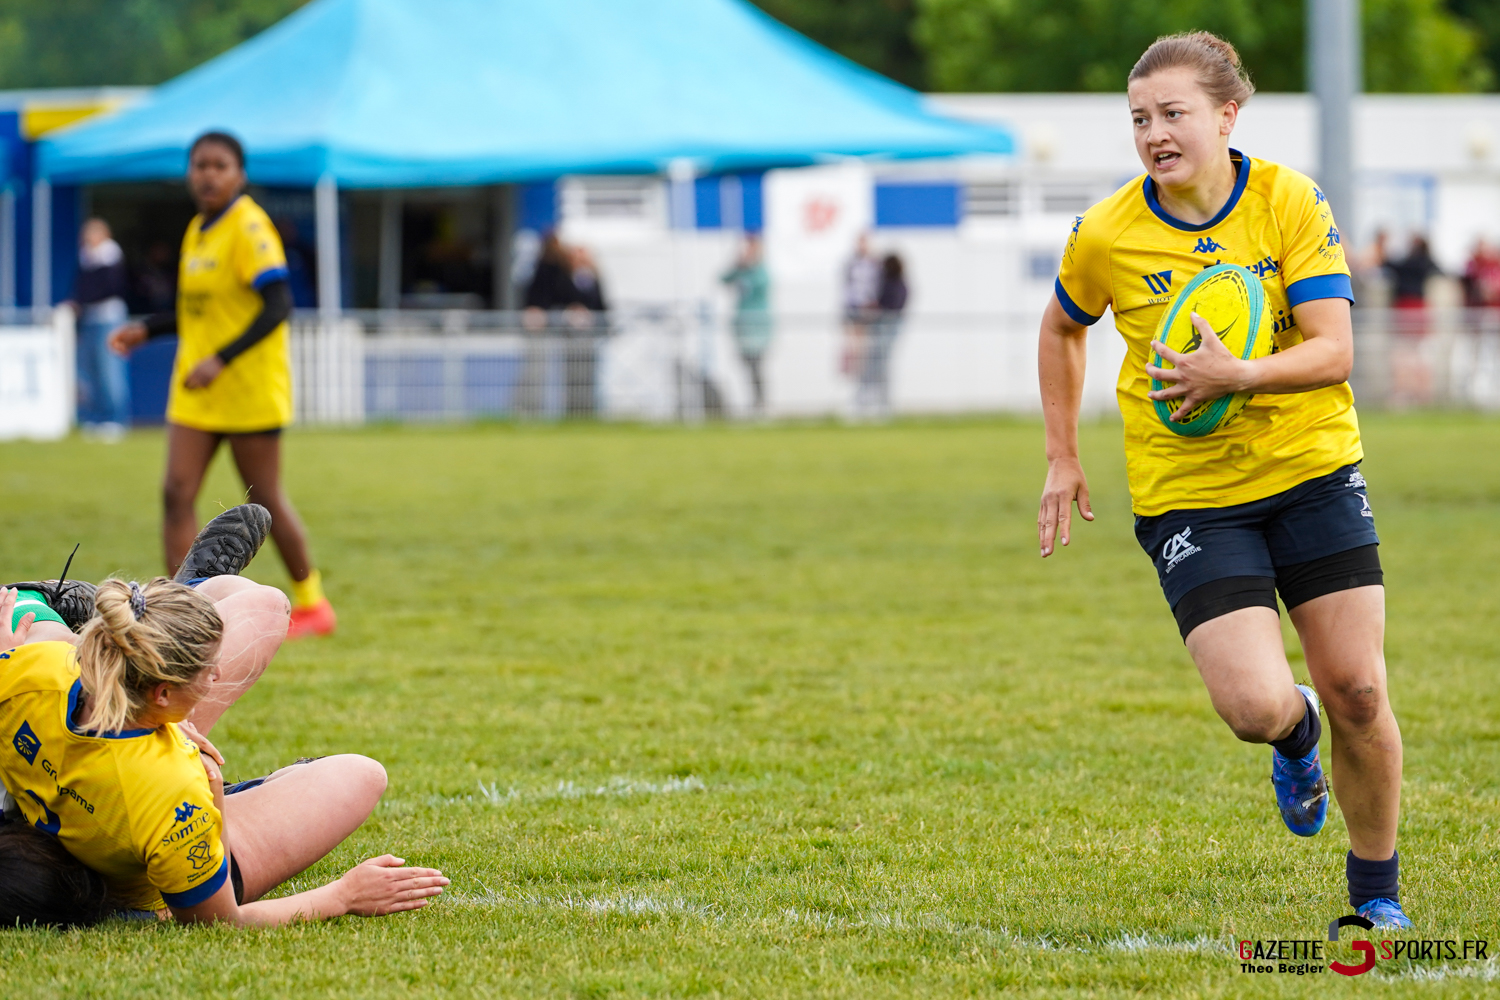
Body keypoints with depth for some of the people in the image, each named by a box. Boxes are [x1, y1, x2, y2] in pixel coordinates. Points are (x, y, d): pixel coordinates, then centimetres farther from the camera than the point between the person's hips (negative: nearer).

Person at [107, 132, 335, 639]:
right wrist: (145, 330, 12)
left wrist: (220, 359, -27)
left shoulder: (248, 227, -14)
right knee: (177, 492, -4)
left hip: (250, 388, -8)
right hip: (196, 392, 8)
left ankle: (311, 604, 18)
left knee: (264, 498, 2)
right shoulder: (197, 231, 11)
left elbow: (277, 306, -21)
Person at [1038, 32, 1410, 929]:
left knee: (1357, 694, -3)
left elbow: (1333, 351, -14)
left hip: (1313, 473, 1)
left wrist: (1239, 376, -31)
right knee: (1255, 705, -18)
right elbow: (1063, 329, 15)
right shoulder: (1106, 235, -6)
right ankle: (1296, 734, 22)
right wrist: (1063, 460, 12)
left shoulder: (1291, 202, -8)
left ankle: (1378, 894, 20)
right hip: (1187, 497, -1)